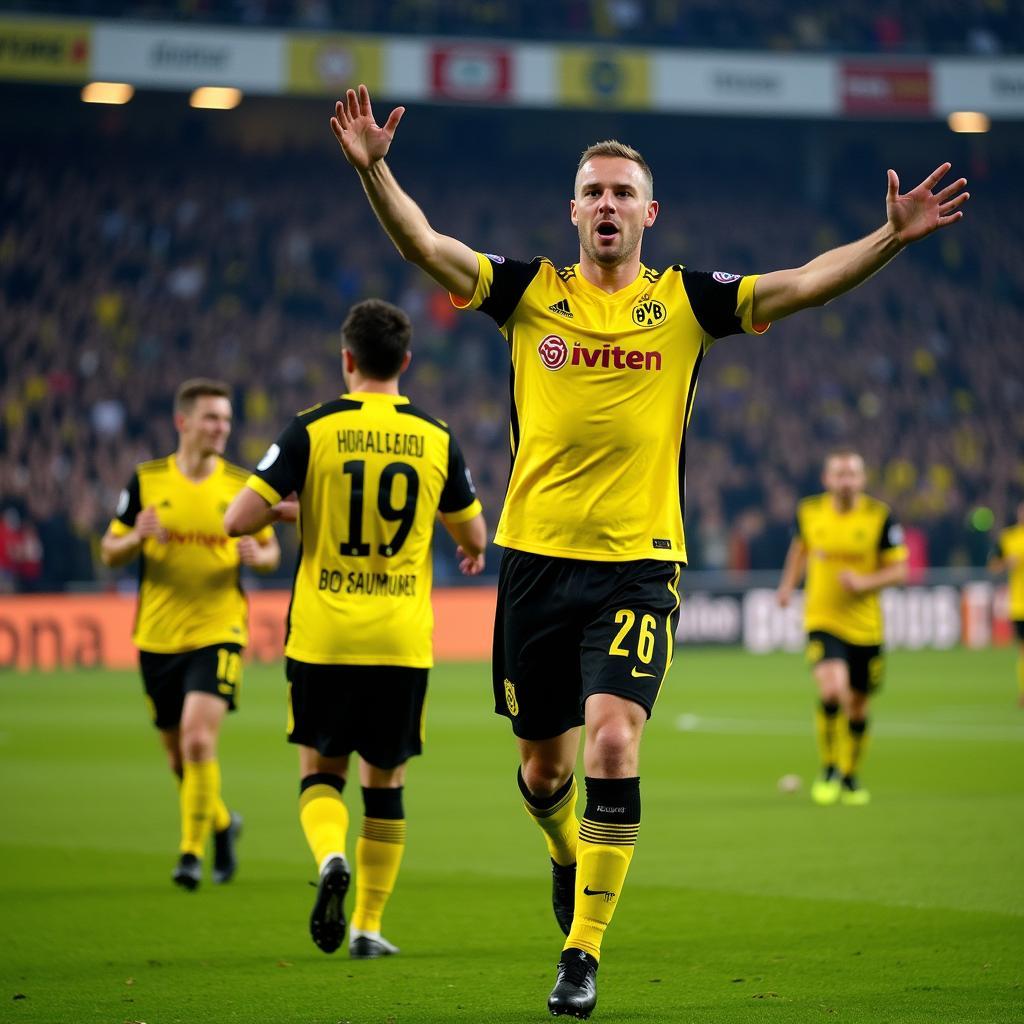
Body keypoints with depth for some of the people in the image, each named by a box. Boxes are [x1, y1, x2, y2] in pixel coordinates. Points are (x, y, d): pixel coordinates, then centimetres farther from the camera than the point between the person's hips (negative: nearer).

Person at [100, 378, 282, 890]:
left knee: (199, 742, -18)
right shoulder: (146, 480, 0)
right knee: (179, 755, 12)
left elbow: (270, 551, 10)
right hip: (158, 637, 2)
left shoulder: (241, 485, 0)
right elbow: (109, 552, 4)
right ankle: (222, 824, 38)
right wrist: (136, 537, -18)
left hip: (218, 633, -2)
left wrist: (256, 556, -14)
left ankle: (192, 853, -7)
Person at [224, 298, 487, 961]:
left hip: (323, 637, -1)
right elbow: (474, 537, 12)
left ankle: (330, 857, -17)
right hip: (403, 641, 1)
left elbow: (239, 520, -10)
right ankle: (368, 926, 13)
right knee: (385, 783, 12)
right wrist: (472, 551, 37)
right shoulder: (436, 439, 0)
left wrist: (287, 506, 12)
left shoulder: (312, 431, -6)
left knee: (321, 770, 13)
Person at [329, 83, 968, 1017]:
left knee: (613, 740, -19)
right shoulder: (531, 293, 5)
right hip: (537, 557, 2)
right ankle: (572, 859, 45)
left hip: (640, 564, -2)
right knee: (543, 766, 10)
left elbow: (802, 284, -4)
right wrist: (374, 170, -20)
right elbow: (426, 247, -5)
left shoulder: (686, 302, 4)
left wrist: (891, 237, -17)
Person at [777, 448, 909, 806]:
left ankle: (850, 776, 36)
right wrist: (789, 583, 15)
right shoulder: (809, 512, -1)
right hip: (822, 619, -1)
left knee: (858, 707, 12)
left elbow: (899, 570, -6)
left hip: (865, 625, 1)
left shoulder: (880, 516, -8)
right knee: (832, 689, -24)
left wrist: (864, 582, -22)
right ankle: (828, 769, -5)